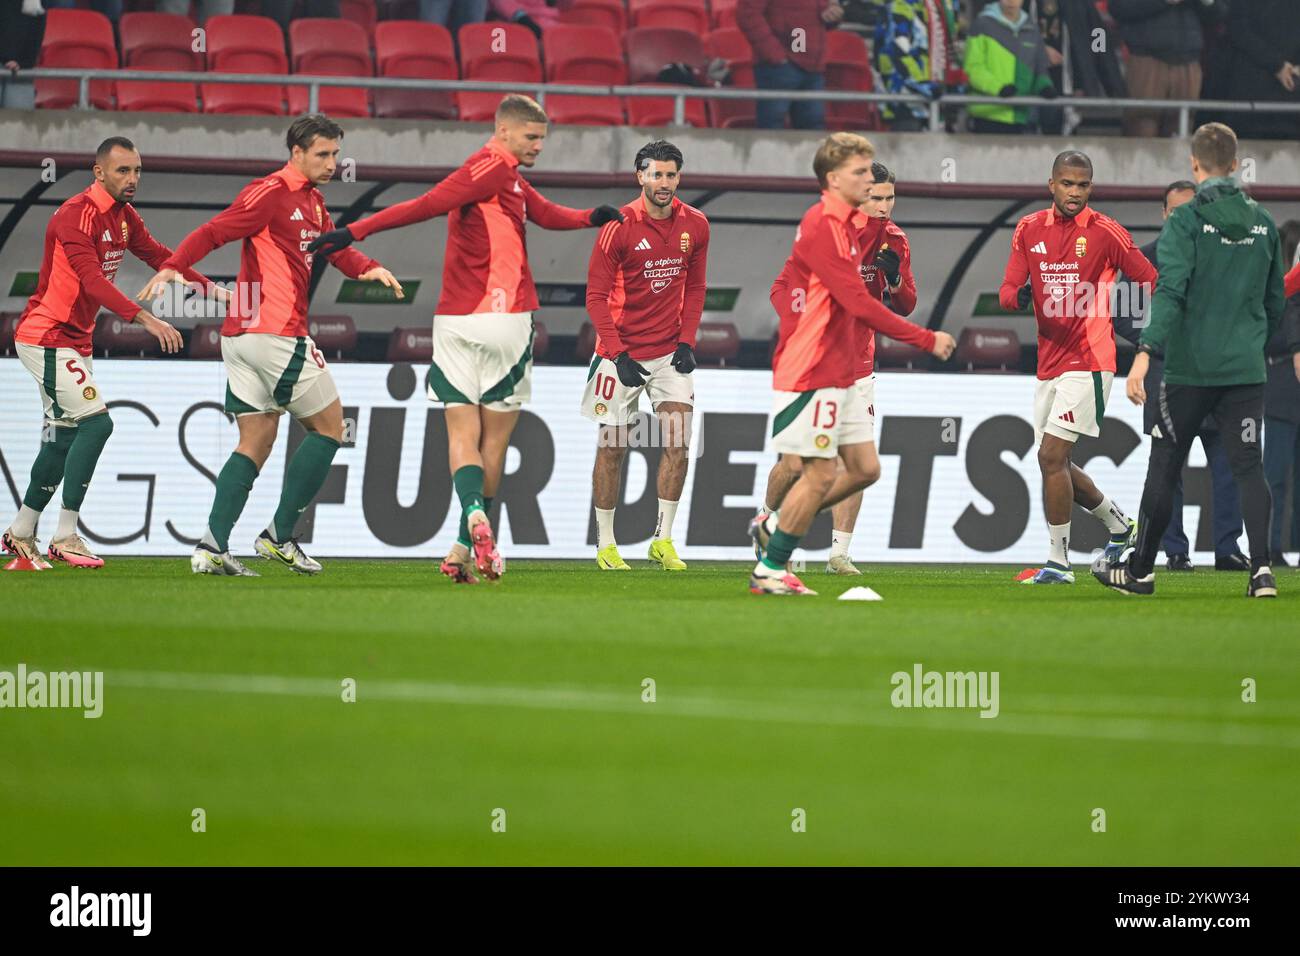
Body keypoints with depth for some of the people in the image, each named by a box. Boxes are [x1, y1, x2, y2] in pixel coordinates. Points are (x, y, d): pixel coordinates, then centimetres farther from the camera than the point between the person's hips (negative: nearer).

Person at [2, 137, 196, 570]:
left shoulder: (125, 217, 8)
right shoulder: (77, 215, -21)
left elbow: (158, 256, 18)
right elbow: (92, 280, -30)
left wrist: (208, 287, 8)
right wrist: (144, 318, -39)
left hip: (75, 341, 9)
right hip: (46, 337, -9)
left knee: (65, 437, 11)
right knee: (96, 421, -17)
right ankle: (66, 537, -14)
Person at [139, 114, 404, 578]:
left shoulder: (312, 200, 19)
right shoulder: (270, 193, -10)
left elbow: (337, 250, 17)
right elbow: (213, 231, -16)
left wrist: (369, 268, -5)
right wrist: (171, 266, -31)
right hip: (277, 332, -9)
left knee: (256, 443, 7)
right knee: (329, 426, 2)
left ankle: (212, 545, -4)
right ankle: (280, 535, 2)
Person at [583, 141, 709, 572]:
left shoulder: (695, 225, 1)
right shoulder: (618, 227, -11)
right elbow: (596, 296, -9)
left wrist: (687, 342, 0)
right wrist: (618, 354, -16)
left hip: (670, 353, 3)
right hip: (621, 352, -3)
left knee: (678, 441, -8)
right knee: (612, 447, 1)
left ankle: (663, 541, 1)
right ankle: (605, 544, 10)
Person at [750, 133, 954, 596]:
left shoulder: (848, 225, 14)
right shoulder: (821, 226, -17)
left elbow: (783, 290, 21)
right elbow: (859, 302, -22)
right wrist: (927, 340, -19)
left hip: (839, 374, 10)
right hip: (812, 373, -10)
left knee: (865, 468, 8)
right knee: (820, 474, -5)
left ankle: (773, 526, 20)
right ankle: (769, 570, 6)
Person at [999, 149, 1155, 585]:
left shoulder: (1106, 233, -5)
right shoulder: (1029, 230, 9)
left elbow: (1152, 282, -1)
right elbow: (1007, 289, 6)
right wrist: (1017, 296, -18)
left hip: (1088, 362, -6)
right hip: (1048, 363, 6)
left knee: (1051, 456, -15)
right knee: (1055, 463, 12)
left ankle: (1058, 559, -8)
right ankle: (1118, 524, 35)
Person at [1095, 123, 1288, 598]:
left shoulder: (1186, 220, -8)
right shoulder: (1262, 222, 8)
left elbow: (1171, 291, -20)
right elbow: (1276, 299, 16)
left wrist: (1145, 353, -25)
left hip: (1191, 367, -4)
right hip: (1246, 370, 4)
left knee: (1164, 466, 7)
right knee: (1249, 466, 2)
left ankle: (1140, 569, 18)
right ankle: (1261, 568, -12)